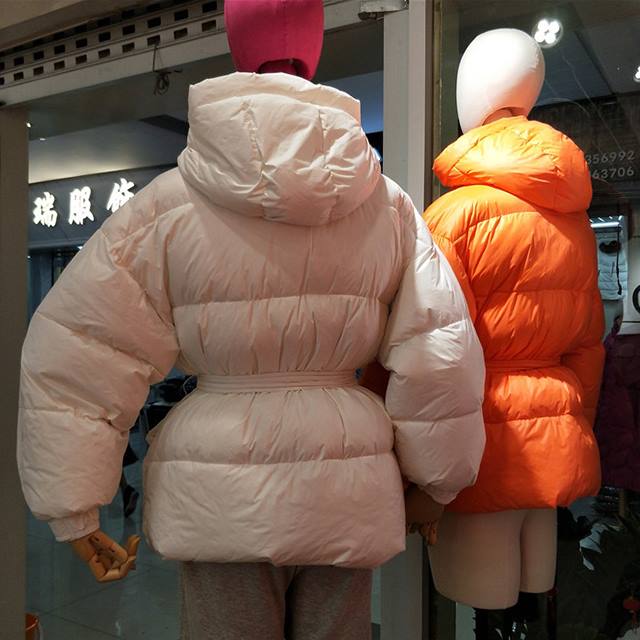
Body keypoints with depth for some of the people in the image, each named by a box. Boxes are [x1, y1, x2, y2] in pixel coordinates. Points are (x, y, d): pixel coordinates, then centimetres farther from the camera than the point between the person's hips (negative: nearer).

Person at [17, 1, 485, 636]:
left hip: (221, 499, -2)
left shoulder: (167, 206, -6)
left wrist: (74, 511, 3)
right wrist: (433, 484, 13)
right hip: (346, 497, 3)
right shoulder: (388, 206, 0)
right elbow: (441, 358, 0)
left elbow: (74, 354, -6)